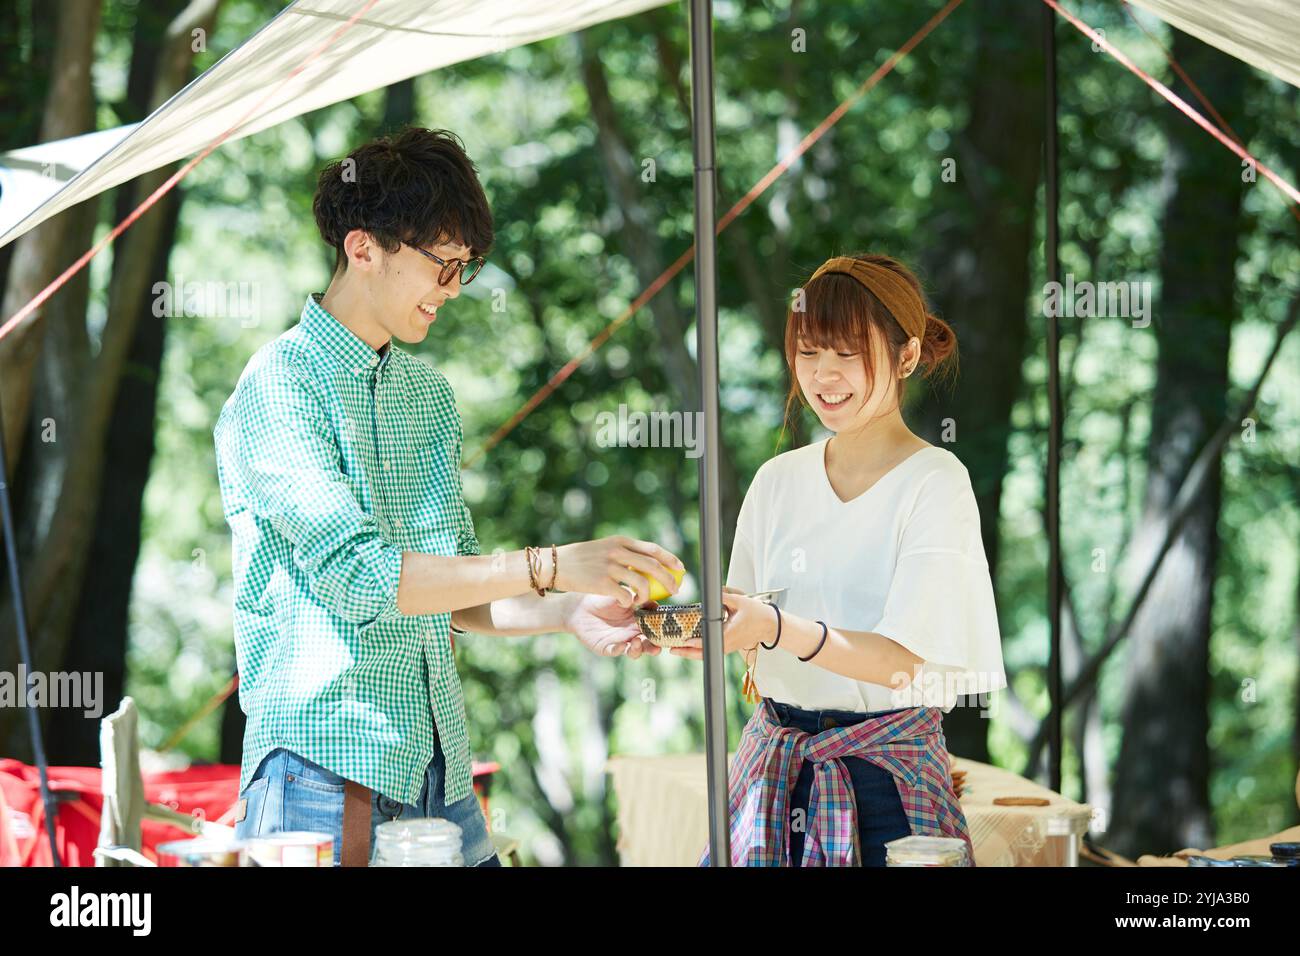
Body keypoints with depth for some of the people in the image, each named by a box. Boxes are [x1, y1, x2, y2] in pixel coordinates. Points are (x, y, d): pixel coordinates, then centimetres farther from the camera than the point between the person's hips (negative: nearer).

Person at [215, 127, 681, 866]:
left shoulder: (429, 393, 16)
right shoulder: (281, 386, -10)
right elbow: (356, 575, -21)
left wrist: (569, 614, 1)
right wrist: (551, 566, -22)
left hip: (440, 774, 7)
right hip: (327, 770, -7)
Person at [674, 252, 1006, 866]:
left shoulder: (934, 482, -8)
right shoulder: (779, 479, 8)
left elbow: (901, 659, -17)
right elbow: (746, 640, 10)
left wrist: (775, 627, -29)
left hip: (888, 768, -4)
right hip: (774, 763, 5)